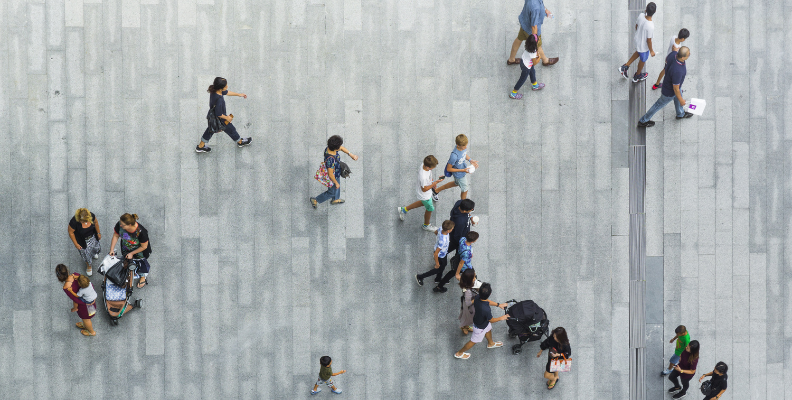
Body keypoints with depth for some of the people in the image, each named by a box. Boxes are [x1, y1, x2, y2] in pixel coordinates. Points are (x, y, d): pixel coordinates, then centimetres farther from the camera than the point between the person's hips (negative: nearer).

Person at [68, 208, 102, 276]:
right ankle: (89, 266, 49)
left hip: (92, 236, 3)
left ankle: (93, 253, 68)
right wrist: (76, 244, -15)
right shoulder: (74, 222, -39)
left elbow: (95, 222, -7)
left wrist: (98, 233, 4)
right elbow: (71, 232, -22)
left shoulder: (91, 215, -30)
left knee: (96, 247, 29)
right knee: (86, 253, 17)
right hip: (82, 240, -3)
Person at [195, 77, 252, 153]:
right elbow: (218, 114, -32)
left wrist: (238, 94, 12)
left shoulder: (214, 91, -17)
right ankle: (240, 142, 50)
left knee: (211, 129, 30)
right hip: (220, 120, -8)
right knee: (230, 129, 20)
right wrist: (227, 118, -13)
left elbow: (226, 92, 3)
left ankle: (200, 146, 44)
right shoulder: (219, 100, -44)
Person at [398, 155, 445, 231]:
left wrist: (432, 181, -3)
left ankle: (404, 210, 49)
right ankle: (426, 225, 49)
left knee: (423, 203, 36)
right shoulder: (423, 177, -46)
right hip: (425, 196, -8)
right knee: (430, 209, 19)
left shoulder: (424, 165, -22)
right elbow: (424, 189, -29)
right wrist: (435, 183, -31)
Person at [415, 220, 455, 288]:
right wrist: (437, 263, -21)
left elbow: (436, 232, 2)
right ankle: (420, 277, 34)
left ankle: (438, 279, 59)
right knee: (439, 269, 20)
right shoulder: (443, 241, -46)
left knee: (443, 265, 32)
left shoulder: (441, 229, -25)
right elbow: (436, 254, -37)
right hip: (440, 256, -8)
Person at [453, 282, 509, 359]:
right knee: (473, 341, 20)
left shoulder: (477, 298, -28)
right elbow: (491, 320, -24)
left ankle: (490, 343, 66)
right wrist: (501, 318, -8)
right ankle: (459, 353, 41)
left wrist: (499, 305, -2)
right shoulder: (486, 310, -47)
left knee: (488, 330, 36)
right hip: (480, 327, -7)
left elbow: (488, 301, -3)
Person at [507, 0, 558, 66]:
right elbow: (534, 26, -33)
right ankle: (545, 60, 54)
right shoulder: (535, 8, -46)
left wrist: (545, 9, 15)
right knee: (538, 46, 24)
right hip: (530, 29, -7)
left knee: (519, 39, 30)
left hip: (524, 21, 7)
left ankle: (511, 60, 53)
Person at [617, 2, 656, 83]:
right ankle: (637, 76, 51)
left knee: (638, 52, 37)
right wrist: (651, 51, -8)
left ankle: (625, 67, 37)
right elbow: (648, 40, -26)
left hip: (637, 39, 5)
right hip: (644, 46, -5)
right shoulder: (650, 26, -40)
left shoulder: (641, 16, -24)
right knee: (643, 60, 25)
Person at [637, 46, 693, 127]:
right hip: (670, 91, -7)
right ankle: (643, 121, 42)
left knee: (678, 98, 34)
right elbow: (675, 89, -32)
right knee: (659, 104, 20)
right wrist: (681, 100, -13)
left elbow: (666, 60, -2)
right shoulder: (677, 71, -49)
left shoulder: (674, 53, -28)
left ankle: (680, 114, 66)